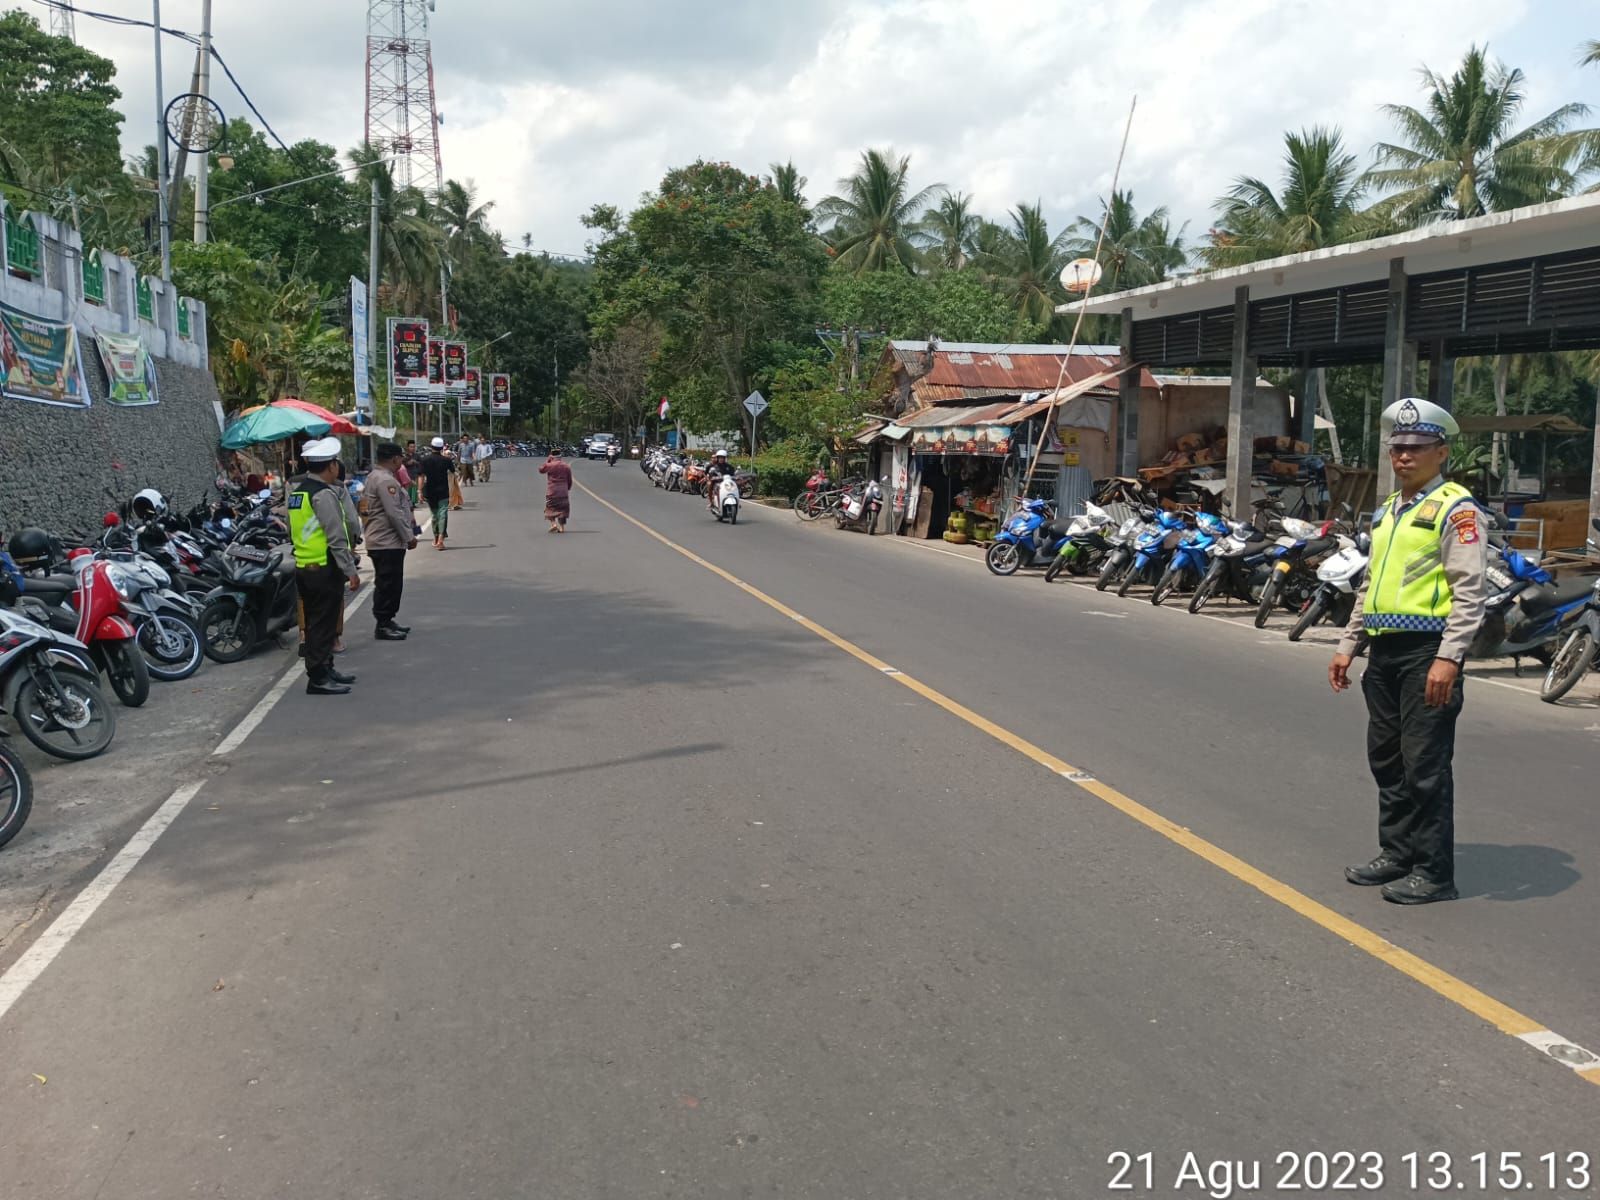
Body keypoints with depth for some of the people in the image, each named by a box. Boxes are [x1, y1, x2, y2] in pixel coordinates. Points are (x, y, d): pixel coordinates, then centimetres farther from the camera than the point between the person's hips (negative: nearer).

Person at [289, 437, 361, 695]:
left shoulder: (297, 492, 12)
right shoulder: (324, 494, -17)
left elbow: (293, 530, 19)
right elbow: (337, 538, -20)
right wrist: (351, 571, -17)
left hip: (303, 566, 9)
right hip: (324, 569, -9)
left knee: (316, 623, 17)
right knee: (323, 624, -4)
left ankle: (324, 669, 29)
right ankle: (318, 679, 0)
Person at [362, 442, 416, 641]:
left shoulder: (374, 477, 16)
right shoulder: (386, 481, -18)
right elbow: (394, 514, -22)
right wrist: (409, 537, -14)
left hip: (380, 540, 11)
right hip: (389, 542, -11)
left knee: (388, 584, 16)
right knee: (388, 584, -6)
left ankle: (386, 622, 23)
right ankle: (383, 626, -2)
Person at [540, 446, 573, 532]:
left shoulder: (549, 465, -8)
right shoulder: (566, 467, 1)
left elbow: (541, 470, 12)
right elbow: (570, 481, 6)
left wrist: (547, 460, 13)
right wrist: (567, 489, 20)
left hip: (551, 492, -2)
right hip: (563, 492, 2)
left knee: (551, 508, 9)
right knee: (562, 509, 9)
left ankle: (553, 524, -9)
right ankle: (562, 527, 7)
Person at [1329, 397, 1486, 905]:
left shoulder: (1455, 508, -7)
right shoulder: (1388, 511, 18)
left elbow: (1469, 591, -14)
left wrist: (1449, 658, -22)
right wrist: (1349, 645, 20)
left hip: (1428, 652, -8)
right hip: (1385, 651, 8)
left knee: (1425, 766, -4)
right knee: (1386, 760, 14)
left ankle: (1433, 873, 6)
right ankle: (1396, 854, 26)